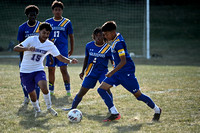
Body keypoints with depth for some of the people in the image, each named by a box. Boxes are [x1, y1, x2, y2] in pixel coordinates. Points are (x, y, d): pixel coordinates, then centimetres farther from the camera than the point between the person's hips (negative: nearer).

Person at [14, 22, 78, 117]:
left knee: (44, 88, -24)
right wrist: (27, 48, -44)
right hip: (25, 71, -2)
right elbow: (16, 48, -25)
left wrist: (70, 61, -18)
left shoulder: (50, 45, -3)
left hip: (38, 70, 2)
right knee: (32, 94, 2)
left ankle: (49, 108, -1)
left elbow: (60, 57, 1)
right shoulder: (31, 40, -15)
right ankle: (37, 110, 31)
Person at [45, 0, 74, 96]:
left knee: (64, 69, -11)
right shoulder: (48, 22, 9)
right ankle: (51, 90, 18)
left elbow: (71, 36, 10)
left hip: (63, 49, -2)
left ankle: (68, 90, -5)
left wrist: (71, 50, 10)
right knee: (51, 70, 5)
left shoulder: (67, 22, 4)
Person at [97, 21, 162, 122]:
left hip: (126, 72, -9)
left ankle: (157, 110, 22)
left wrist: (112, 72, -29)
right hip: (118, 73, 10)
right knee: (101, 89, -3)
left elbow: (123, 61, -26)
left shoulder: (118, 43, -21)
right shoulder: (114, 40, 7)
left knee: (138, 95, 0)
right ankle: (114, 114, -3)